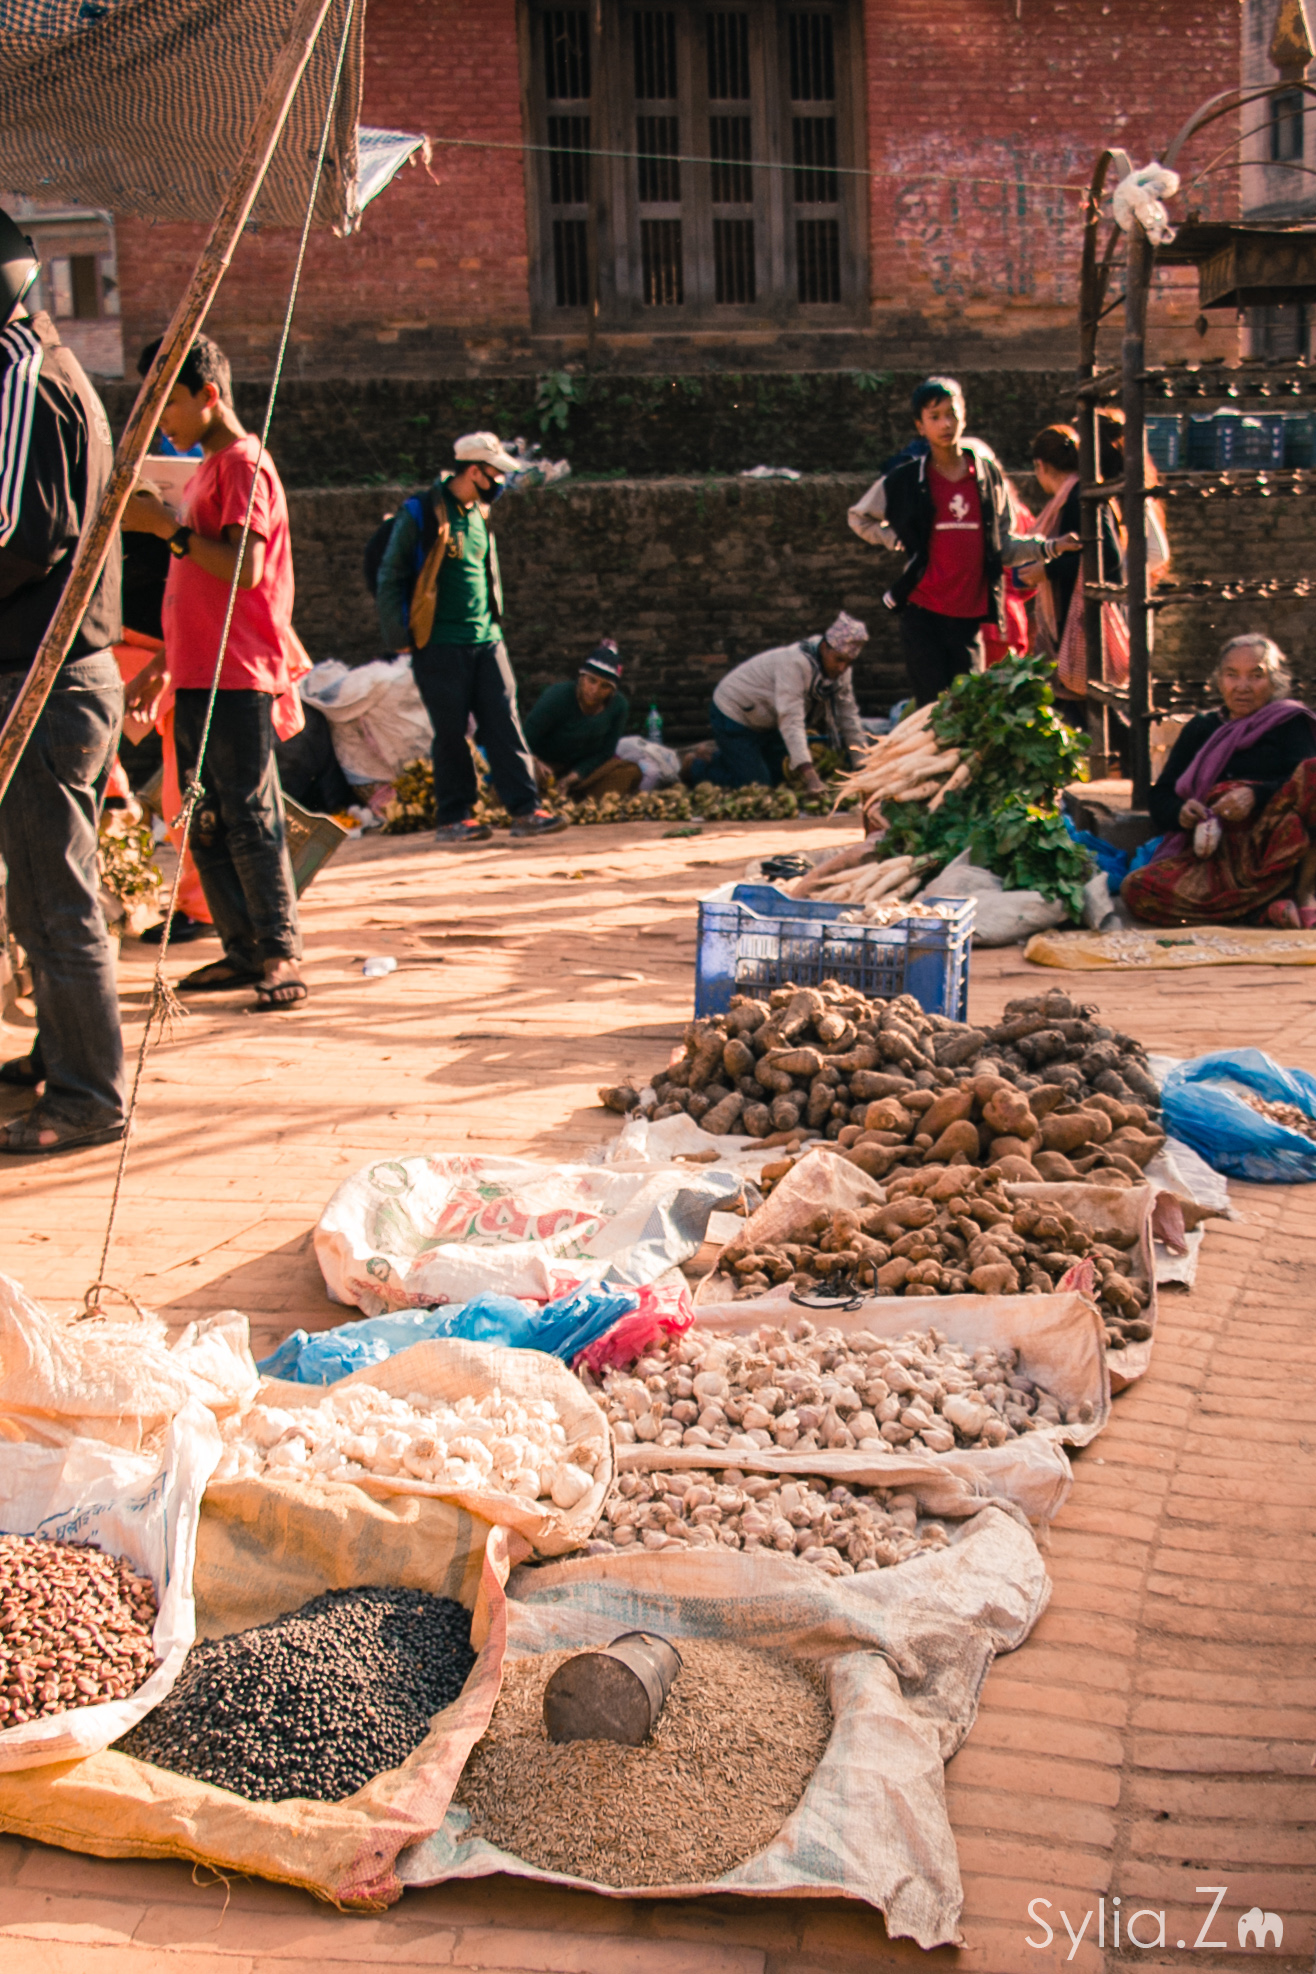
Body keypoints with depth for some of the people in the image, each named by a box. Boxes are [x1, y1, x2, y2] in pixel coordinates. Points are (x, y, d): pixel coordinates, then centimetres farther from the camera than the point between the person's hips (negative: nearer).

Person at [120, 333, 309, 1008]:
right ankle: (243, 952, 14)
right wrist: (162, 665, 24)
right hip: (199, 676, 10)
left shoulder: (244, 463, -8)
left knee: (250, 815, -8)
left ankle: (280, 951, -4)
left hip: (238, 677, -10)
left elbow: (244, 570, -19)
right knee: (205, 824, 9)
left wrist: (167, 526, -16)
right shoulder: (206, 469, 21)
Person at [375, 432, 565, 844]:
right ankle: (452, 818, 9)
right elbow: (390, 578, -5)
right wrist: (399, 637, -7)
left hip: (486, 640, 6)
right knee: (451, 732, -1)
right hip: (440, 644, -6)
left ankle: (525, 809, 0)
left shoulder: (479, 515, 13)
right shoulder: (421, 514, -8)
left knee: (504, 723, 0)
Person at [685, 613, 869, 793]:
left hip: (767, 721, 9)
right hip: (735, 712, -9)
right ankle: (696, 765, 12)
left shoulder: (838, 665, -10)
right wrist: (809, 774, -52)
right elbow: (790, 719, -44)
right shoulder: (795, 664, -37)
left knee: (776, 778, 13)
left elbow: (847, 713, 0)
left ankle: (717, 758, 32)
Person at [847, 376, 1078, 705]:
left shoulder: (988, 475, 9)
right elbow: (859, 517, 18)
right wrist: (900, 541, 5)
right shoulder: (906, 479, 3)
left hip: (970, 615, 2)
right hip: (922, 613, -2)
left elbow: (1002, 545, 14)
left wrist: (1050, 547, 2)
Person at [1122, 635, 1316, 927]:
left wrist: (1255, 795, -23)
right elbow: (1160, 799, 19)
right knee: (1137, 889, -27)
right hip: (1215, 856, 3)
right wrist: (1180, 812, -6)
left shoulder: (1291, 722, 16)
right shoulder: (1200, 730, 27)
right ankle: (1266, 908, -31)